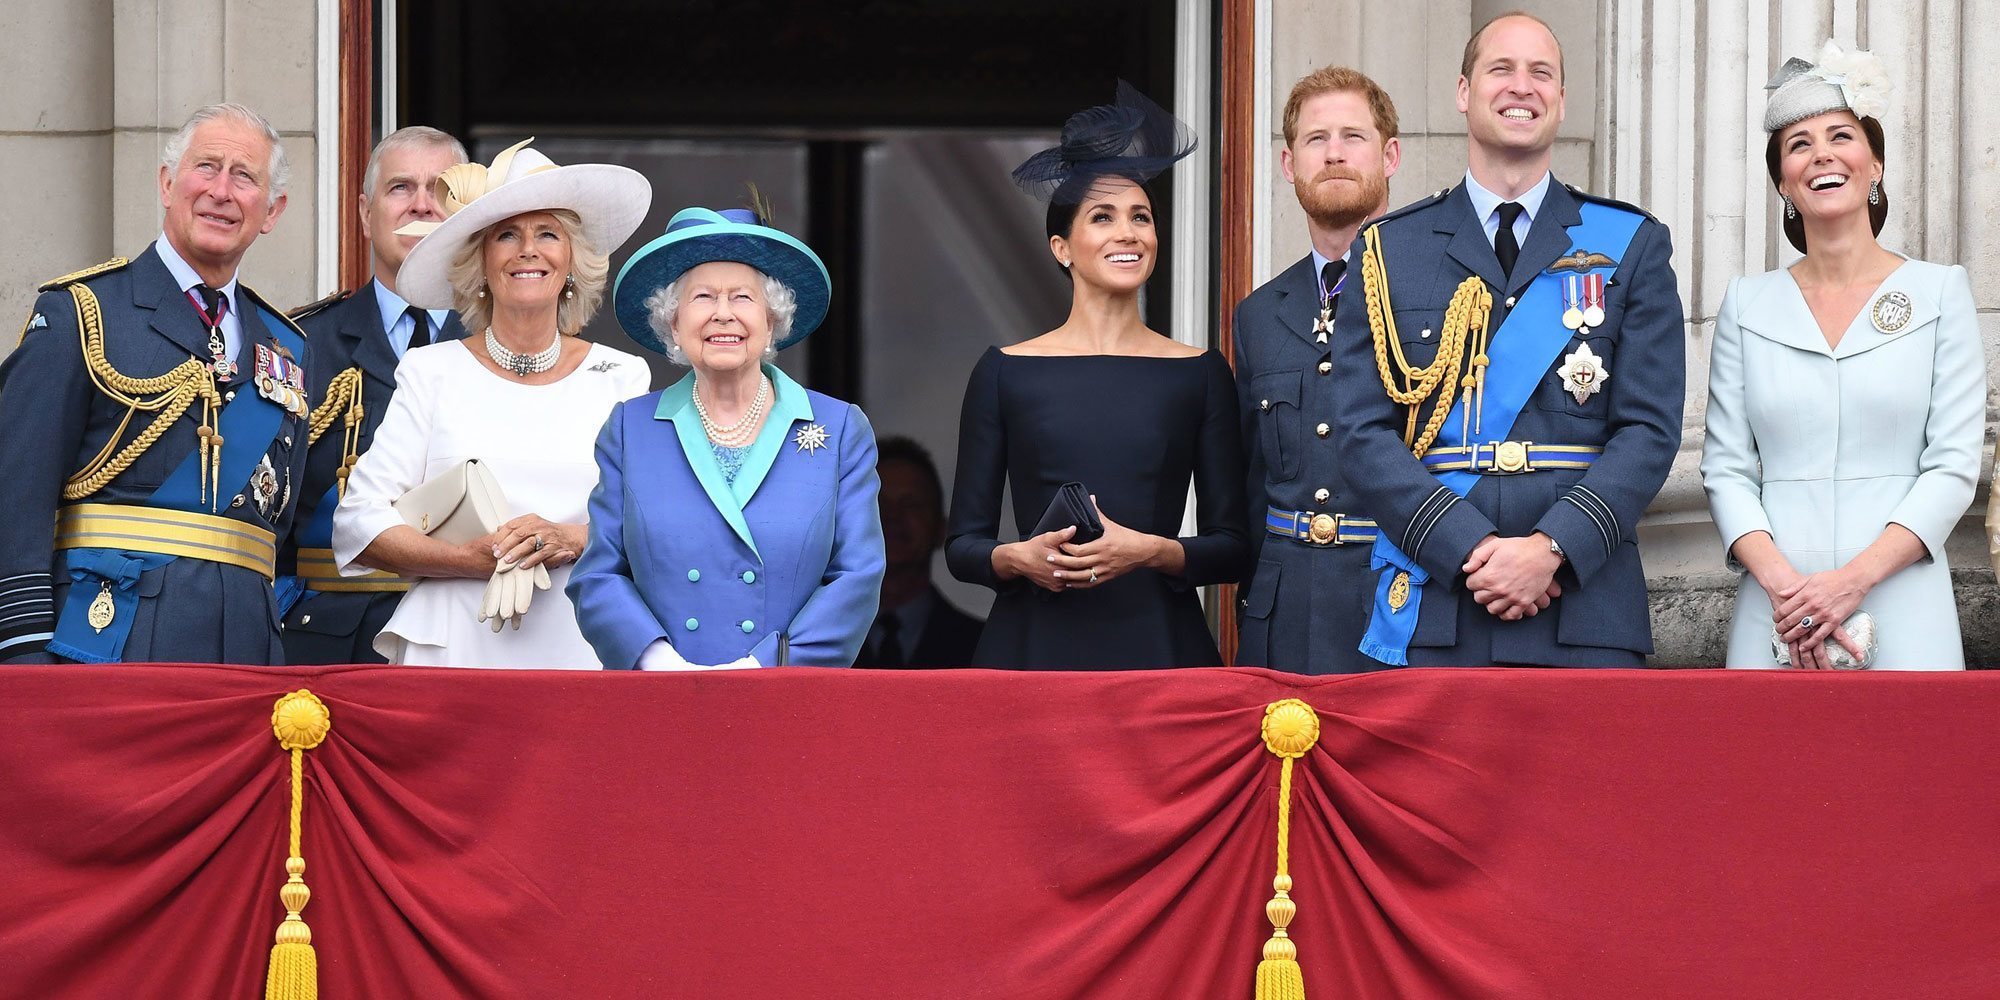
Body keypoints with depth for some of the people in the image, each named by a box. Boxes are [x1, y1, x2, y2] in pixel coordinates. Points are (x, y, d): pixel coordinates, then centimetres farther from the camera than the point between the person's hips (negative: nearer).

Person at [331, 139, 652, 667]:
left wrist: (572, 540, -14)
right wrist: (471, 558, -12)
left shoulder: (622, 377, 12)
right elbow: (359, 522, 2)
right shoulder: (431, 372, 9)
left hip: (582, 651, 1)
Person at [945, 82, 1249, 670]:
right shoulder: (1005, 373, 7)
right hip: (1034, 647, 0)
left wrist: (1149, 551, -12)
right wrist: (1019, 558, -13)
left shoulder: (1199, 374, 8)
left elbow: (1233, 548, 6)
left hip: (1160, 647, 0)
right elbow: (962, 544, 7)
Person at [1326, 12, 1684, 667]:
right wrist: (1471, 549, -12)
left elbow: (1650, 428, 2)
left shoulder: (1631, 246, 10)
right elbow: (1363, 431, 2)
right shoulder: (1390, 249, 11)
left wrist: (1552, 549, -13)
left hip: (1584, 613, 0)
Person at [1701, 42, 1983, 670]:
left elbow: (1954, 466, -2)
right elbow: (1725, 469, 5)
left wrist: (1853, 579, -14)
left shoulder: (1940, 291, 4)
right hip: (1775, 615, 1)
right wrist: (1782, 583, -13)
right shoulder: (1748, 305, 9)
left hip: (1902, 617, -1)